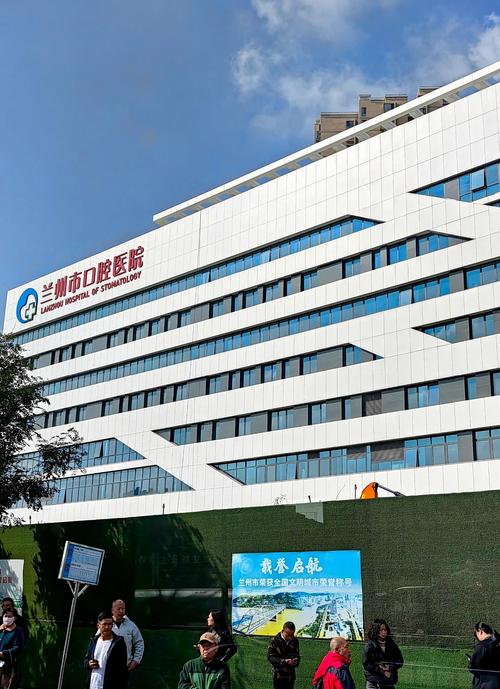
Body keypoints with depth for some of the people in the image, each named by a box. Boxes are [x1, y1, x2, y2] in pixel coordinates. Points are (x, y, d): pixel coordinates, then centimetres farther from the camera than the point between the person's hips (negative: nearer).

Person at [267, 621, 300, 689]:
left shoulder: (295, 641, 1)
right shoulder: (275, 641, -12)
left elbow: (297, 655, 7)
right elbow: (270, 657, -13)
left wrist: (296, 661, -17)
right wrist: (284, 661, -26)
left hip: (291, 675, 4)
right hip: (278, 675, -4)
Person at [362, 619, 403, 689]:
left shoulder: (391, 644, 6)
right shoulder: (369, 645, -5)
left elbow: (400, 661, 9)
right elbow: (366, 664, -7)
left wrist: (390, 668, -9)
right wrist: (381, 670, -13)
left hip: (389, 683, 3)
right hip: (374, 683, -3)